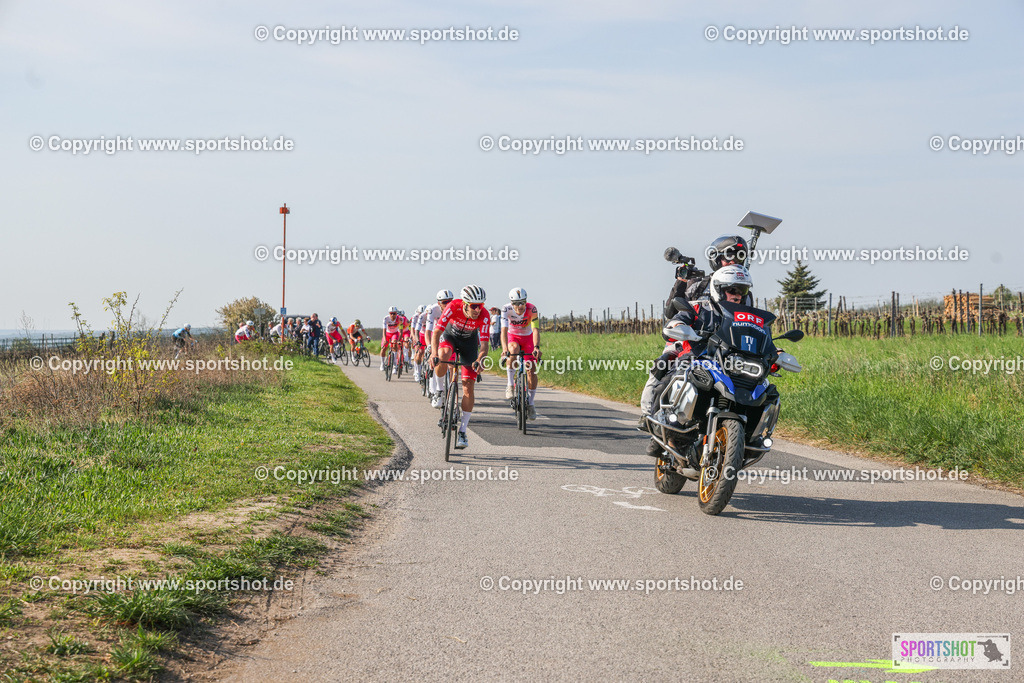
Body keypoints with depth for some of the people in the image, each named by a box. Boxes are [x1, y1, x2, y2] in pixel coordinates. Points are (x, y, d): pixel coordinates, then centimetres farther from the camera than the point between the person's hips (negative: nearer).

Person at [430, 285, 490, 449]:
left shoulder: (484, 316, -31)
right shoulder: (453, 307, -34)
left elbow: (484, 344, -34)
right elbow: (436, 332, -37)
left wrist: (479, 360, -54)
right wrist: (434, 354, -53)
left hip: (469, 341, 1)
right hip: (450, 335, -1)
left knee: (468, 387, -8)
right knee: (443, 355, -37)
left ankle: (462, 431, 0)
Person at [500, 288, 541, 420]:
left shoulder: (531, 309, -27)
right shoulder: (506, 309, -26)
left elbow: (536, 330, -35)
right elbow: (504, 330, -35)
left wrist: (536, 347, -52)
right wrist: (504, 349, -52)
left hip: (528, 337, 1)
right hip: (513, 337, -1)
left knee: (532, 369, -11)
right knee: (514, 348, -37)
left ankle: (530, 403, 4)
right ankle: (510, 384, -28)